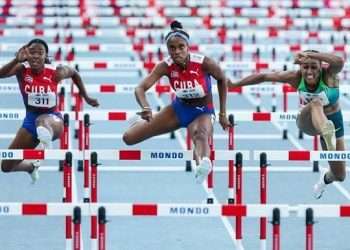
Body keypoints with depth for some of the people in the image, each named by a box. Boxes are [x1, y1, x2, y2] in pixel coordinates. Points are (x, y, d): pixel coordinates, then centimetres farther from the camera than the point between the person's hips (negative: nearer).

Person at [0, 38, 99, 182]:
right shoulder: (22, 69, -11)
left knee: (43, 121, -44)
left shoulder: (55, 73, -12)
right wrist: (17, 60, -48)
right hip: (30, 120, 4)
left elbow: (74, 74, 10)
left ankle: (46, 139, -78)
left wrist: (86, 98, 15)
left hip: (52, 118, -4)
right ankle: (32, 167, 44)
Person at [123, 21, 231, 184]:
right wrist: (145, 108, -50)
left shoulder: (204, 63, -24)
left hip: (202, 112, -4)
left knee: (201, 135, -43)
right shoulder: (166, 66, -19)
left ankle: (203, 163, -79)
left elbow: (222, 80, -4)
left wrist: (222, 114, 0)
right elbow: (140, 88, -28)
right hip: (179, 109, 4)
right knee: (129, 138, 2)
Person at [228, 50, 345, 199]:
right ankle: (327, 135, -71)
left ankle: (326, 178, 44)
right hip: (307, 122, -1)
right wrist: (235, 84, -5)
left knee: (339, 176, 4)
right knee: (316, 103, -39)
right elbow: (263, 77, -10)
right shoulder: (296, 77, -19)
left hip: (333, 122, 1)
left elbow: (339, 62, -49)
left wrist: (309, 54, -54)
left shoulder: (328, 74, -24)